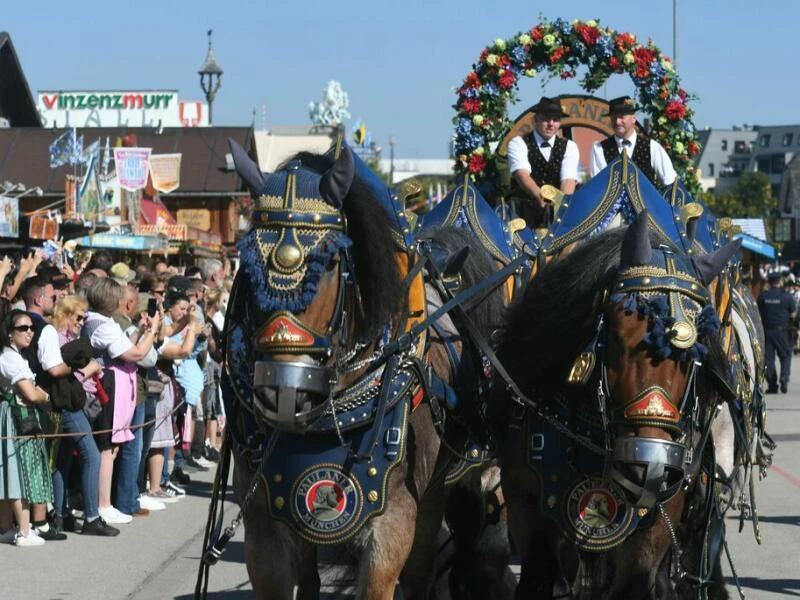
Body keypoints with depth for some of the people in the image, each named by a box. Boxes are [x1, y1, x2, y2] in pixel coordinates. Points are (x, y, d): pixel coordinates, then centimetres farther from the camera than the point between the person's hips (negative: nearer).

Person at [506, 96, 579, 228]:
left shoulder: (569, 147, 12)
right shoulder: (518, 143, 4)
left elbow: (569, 180, -7)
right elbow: (522, 174, -16)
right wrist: (540, 196, -38)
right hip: (524, 208, -2)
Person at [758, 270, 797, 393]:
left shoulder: (762, 296, 0)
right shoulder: (787, 296, -6)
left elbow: (758, 312, 7)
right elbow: (793, 313, -1)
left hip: (766, 331, 2)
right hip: (782, 330, -2)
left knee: (768, 357, 7)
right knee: (785, 356, 10)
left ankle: (772, 385, 6)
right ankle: (784, 378, -11)